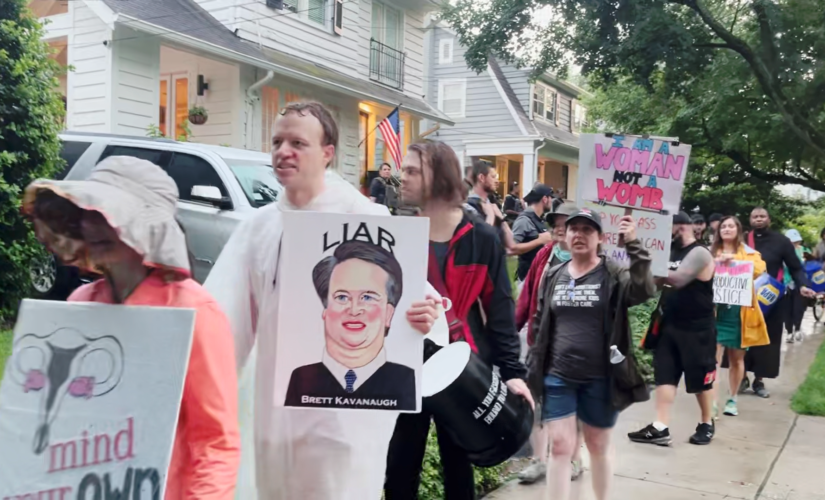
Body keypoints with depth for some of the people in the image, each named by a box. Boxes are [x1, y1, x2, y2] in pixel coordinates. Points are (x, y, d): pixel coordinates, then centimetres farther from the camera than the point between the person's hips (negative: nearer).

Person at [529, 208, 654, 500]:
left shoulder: (613, 275, -4)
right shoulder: (553, 277, 7)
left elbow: (645, 290, -24)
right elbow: (539, 326, 13)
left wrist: (634, 245, -30)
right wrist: (534, 367, 10)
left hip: (600, 379, -2)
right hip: (557, 377, 2)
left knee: (598, 446, 14)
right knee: (560, 447, 0)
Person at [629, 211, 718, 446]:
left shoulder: (699, 253, -15)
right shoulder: (671, 251, 10)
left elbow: (678, 279, -29)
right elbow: (661, 280, 14)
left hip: (697, 329, -7)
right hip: (669, 325, 7)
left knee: (700, 379, 8)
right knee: (664, 376, 3)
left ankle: (707, 424, 27)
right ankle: (660, 428, 4)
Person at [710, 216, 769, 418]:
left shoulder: (749, 253, 9)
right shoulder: (711, 253, 10)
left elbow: (758, 268, -12)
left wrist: (734, 260, -23)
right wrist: (716, 264, -18)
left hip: (740, 311, 1)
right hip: (716, 310, -1)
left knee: (737, 358, 11)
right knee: (714, 356, -11)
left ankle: (732, 399, 25)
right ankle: (712, 401, -11)